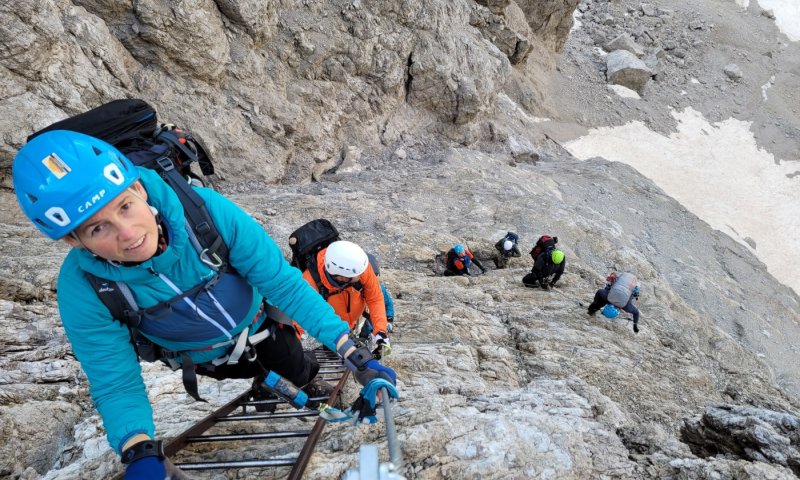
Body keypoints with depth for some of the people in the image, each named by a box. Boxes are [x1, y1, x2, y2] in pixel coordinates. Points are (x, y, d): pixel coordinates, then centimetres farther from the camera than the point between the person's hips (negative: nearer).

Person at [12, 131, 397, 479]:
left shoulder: (205, 210, -40)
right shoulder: (83, 290, -34)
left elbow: (282, 282, -33)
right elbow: (116, 383, -27)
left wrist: (353, 353, -35)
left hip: (259, 323, 0)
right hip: (203, 358, 1)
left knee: (300, 373, 22)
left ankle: (312, 380, 57)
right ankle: (264, 381, 60)